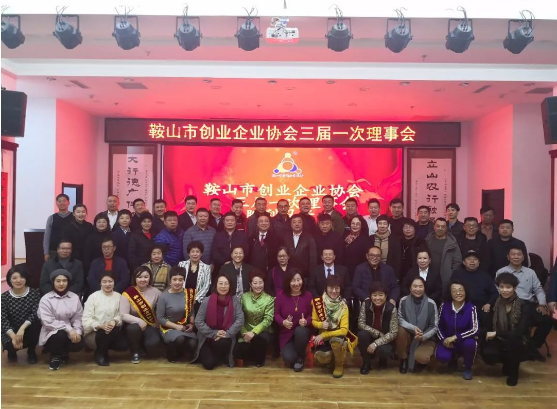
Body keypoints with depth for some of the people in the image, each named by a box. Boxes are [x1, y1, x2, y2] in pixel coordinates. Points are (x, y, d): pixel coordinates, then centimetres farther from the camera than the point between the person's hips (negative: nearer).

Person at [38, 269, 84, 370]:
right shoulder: (46, 299, -8)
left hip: (70, 332, 3)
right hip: (52, 334, -3)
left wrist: (77, 331, -19)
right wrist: (68, 329, -24)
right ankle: (55, 356, 1)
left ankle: (63, 352, 15)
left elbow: (78, 318, 1)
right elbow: (48, 322, -16)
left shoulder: (75, 297, 1)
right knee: (61, 335, -35)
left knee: (78, 344, -25)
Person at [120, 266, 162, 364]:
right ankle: (135, 352, -4)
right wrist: (138, 320, -30)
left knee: (153, 342, -26)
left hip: (150, 325, 1)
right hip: (133, 324, -1)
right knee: (134, 328, -37)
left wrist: (158, 323, -15)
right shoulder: (128, 293, -13)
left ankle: (142, 346, 15)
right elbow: (123, 315, -19)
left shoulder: (155, 292, -7)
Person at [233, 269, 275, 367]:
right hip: (247, 333, 2)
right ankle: (252, 356, 12)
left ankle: (260, 359, -2)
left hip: (262, 332, -2)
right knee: (237, 352, -24)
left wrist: (254, 332, -25)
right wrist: (244, 333, -15)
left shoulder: (269, 299, -5)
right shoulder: (244, 297, 2)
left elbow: (268, 320, -14)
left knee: (260, 338, -37)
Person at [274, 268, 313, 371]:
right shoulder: (281, 296, -6)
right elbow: (276, 314, -2)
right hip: (286, 334, 0)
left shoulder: (308, 295, -5)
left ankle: (300, 358, -8)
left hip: (302, 332, 0)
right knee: (289, 359, -23)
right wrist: (283, 322, -23)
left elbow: (312, 315, -2)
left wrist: (306, 321, -25)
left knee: (300, 331, -38)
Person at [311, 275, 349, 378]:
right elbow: (314, 321, 0)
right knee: (322, 359, -28)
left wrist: (323, 335, -26)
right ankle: (330, 355, 13)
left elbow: (344, 330, -19)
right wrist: (321, 325, -24)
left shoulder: (343, 306, -13)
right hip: (322, 337, 1)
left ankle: (339, 365, -4)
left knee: (335, 340, -36)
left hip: (337, 336, -1)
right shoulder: (318, 302, -11)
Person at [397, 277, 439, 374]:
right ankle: (404, 359, -5)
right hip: (409, 337, 2)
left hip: (425, 339, -2)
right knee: (400, 330, -31)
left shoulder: (431, 304, -13)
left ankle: (421, 360, 11)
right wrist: (413, 328, -26)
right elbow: (400, 319, -8)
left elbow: (434, 327, -8)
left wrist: (423, 336, -26)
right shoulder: (404, 300, -11)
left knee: (421, 357, -31)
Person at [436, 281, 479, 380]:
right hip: (448, 341, 2)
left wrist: (455, 337, -28)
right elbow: (439, 326, 0)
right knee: (441, 356, -26)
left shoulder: (471, 308, -16)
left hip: (464, 341, -1)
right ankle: (454, 357, 16)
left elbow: (475, 330, -23)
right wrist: (444, 339, -16)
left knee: (470, 343, -36)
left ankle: (467, 368, -2)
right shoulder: (444, 306, -9)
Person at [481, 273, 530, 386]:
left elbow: (519, 333, -21)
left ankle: (513, 372, -7)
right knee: (487, 354, -29)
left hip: (517, 345, -2)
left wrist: (496, 333, -21)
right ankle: (507, 362, 9)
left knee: (512, 341, -37)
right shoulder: (495, 304, -4)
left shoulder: (523, 306, -12)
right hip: (499, 343, 3)